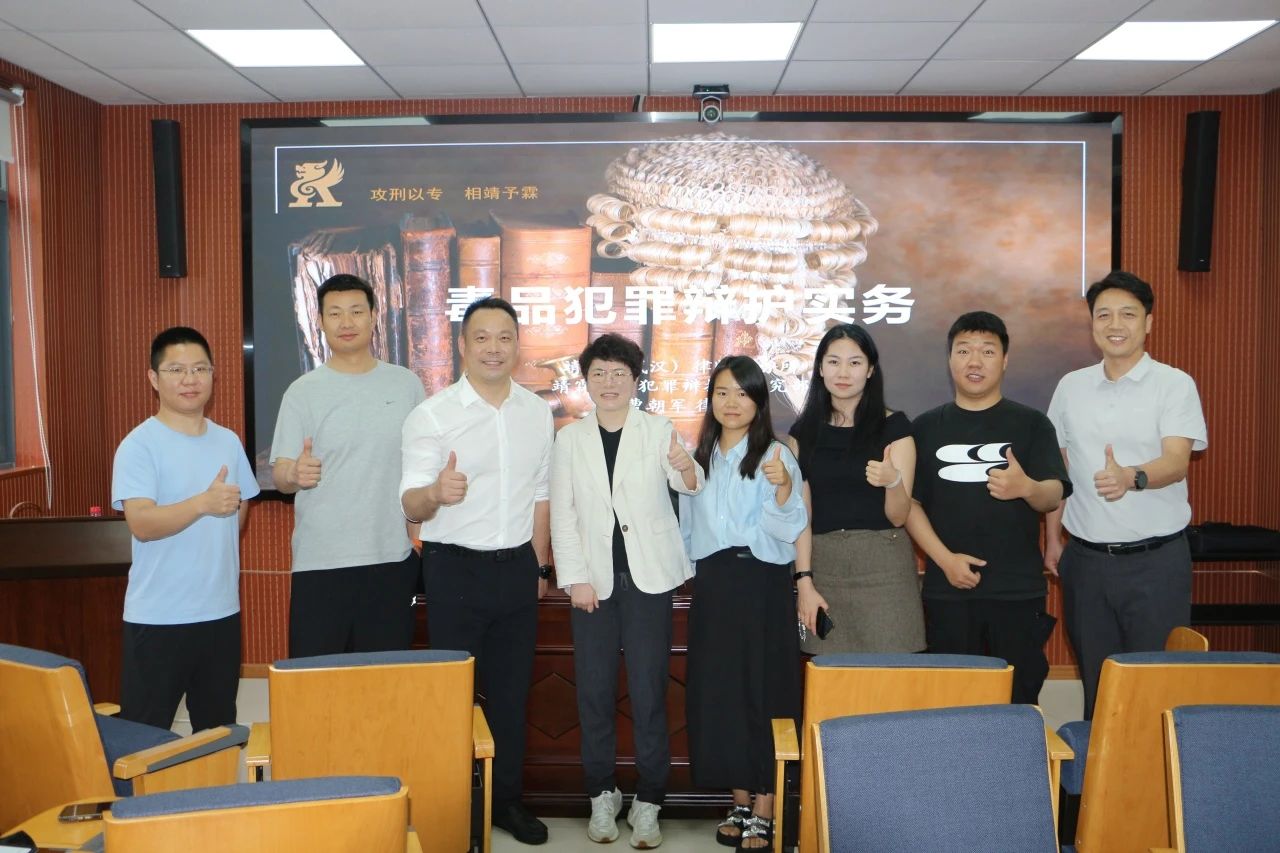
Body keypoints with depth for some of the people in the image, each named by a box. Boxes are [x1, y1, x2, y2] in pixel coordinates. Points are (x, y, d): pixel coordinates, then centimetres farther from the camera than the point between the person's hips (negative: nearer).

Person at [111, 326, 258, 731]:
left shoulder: (228, 441, 8)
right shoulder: (139, 445, -10)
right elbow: (141, 523, -21)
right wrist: (203, 504, -34)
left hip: (222, 610, 5)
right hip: (157, 617, -5)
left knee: (218, 730, 15)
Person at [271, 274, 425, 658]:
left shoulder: (406, 384, 6)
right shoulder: (303, 391, 0)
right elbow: (280, 476, -4)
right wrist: (296, 474, -27)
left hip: (393, 558, 2)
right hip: (320, 563, -2)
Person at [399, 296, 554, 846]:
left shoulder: (536, 412, 5)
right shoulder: (432, 414, -9)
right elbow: (411, 505, -16)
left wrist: (539, 566, 12)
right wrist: (436, 493, -38)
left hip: (517, 568, 4)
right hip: (455, 568, -4)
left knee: (511, 689, 13)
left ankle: (505, 799, 28)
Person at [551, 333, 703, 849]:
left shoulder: (659, 431, 0)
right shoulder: (570, 439, 5)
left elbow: (688, 486, -15)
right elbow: (562, 516, 3)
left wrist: (687, 469, -38)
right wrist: (574, 578, -6)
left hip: (648, 575, -2)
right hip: (594, 579, 2)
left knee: (649, 692, 1)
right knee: (594, 691, 6)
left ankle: (648, 802, 11)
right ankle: (601, 795, 21)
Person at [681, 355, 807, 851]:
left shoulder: (774, 456, -4)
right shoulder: (699, 457, 12)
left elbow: (789, 529, -14)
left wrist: (784, 485, -31)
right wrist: (686, 570, 14)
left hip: (761, 586, -5)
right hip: (712, 586, 5)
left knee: (762, 692, -1)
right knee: (717, 693, 6)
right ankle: (740, 804, 20)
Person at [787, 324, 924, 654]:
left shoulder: (894, 427, 1)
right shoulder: (805, 431, 8)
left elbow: (898, 516, -4)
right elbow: (802, 512, 4)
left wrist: (892, 481, -24)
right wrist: (804, 580, -5)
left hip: (883, 566, -2)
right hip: (823, 565, 2)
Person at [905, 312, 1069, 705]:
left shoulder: (1031, 423, 5)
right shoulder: (927, 427, 8)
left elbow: (1053, 496, -3)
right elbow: (909, 502, 4)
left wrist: (1026, 487, -27)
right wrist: (945, 558, -9)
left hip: (1018, 592, -1)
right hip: (947, 590, 1)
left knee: (1018, 700, 2)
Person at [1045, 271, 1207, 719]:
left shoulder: (1175, 384, -4)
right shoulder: (1071, 386, 7)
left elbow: (1176, 461, -17)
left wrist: (1131, 478, -38)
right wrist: (1052, 539, 12)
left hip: (1156, 558, -3)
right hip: (1086, 557, 3)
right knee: (1094, 678, 11)